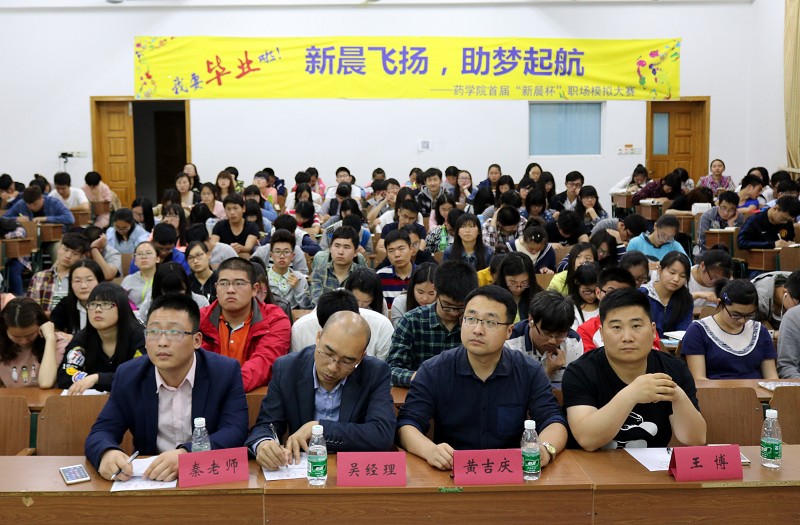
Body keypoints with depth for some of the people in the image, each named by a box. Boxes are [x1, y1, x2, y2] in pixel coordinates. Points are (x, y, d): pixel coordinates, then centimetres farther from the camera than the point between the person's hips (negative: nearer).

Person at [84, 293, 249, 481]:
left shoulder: (227, 372, -7)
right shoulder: (128, 376, 1)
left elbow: (235, 431, -15)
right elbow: (101, 432, 0)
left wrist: (186, 455, -32)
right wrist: (107, 454, -25)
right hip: (146, 477, 3)